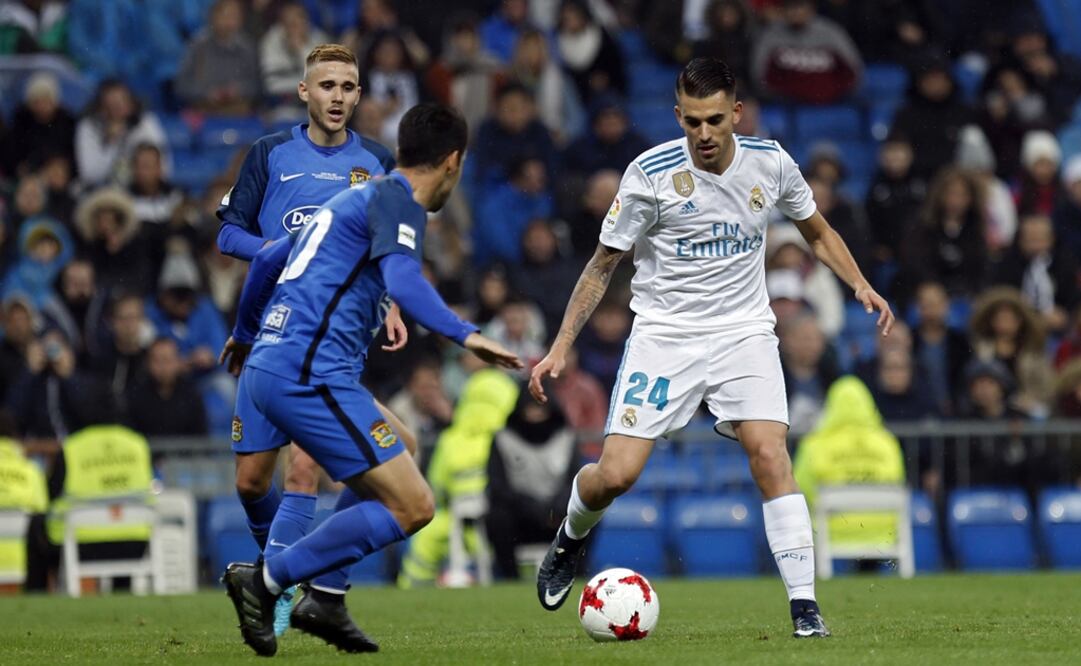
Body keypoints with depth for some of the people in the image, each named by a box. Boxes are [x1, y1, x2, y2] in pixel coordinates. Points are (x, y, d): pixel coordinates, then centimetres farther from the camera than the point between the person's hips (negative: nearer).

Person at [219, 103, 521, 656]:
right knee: (412, 506, -10)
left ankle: (325, 599, 17)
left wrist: (244, 334, 48)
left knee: (390, 459, 29)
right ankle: (265, 582, -9)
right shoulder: (395, 201, -4)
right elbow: (402, 281, -23)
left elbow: (268, 259, 33)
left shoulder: (354, 198, 24)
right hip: (310, 375, -10)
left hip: (264, 365, 10)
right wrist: (465, 335, -32)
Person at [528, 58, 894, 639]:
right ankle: (569, 540, 26)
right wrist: (560, 347, -7)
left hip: (743, 332, 1)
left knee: (769, 453, -20)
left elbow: (817, 232, 15)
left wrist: (860, 285, -1)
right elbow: (603, 263, -2)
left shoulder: (769, 164, -4)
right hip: (663, 334, -1)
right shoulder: (651, 174, -12)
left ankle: (804, 605, -18)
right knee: (616, 474, -10)